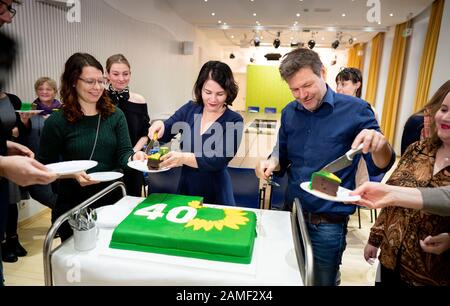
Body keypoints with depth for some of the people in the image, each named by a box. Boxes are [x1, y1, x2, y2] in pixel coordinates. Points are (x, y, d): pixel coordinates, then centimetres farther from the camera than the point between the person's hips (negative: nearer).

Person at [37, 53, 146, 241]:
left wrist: (133, 157, -28)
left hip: (112, 199, 2)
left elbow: (123, 153, -6)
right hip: (72, 205, -2)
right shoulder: (57, 121, -8)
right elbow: (45, 167, -4)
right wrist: (74, 174, -20)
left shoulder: (115, 115, -2)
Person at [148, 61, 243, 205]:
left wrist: (184, 158, -33)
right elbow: (164, 134, 2)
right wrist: (159, 125, -19)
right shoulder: (190, 109, 0)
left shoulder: (234, 121, -11)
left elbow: (218, 161, -20)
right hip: (185, 189, 4)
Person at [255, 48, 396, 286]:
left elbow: (380, 167, -12)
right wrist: (272, 163, -13)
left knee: (321, 281, 17)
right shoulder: (289, 113, 0)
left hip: (328, 224, -4)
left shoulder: (355, 109, -12)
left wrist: (380, 146, -35)